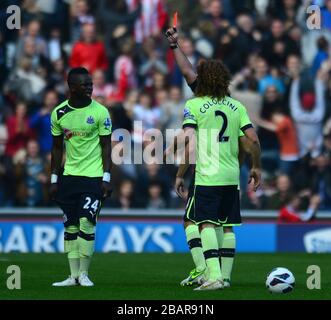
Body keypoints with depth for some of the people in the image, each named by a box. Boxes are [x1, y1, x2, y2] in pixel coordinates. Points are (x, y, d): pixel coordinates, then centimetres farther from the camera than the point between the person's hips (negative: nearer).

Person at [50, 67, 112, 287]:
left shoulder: (100, 112, -6)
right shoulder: (59, 113, 2)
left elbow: (106, 147, -3)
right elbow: (57, 148, 11)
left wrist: (106, 178, -9)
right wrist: (54, 179, 9)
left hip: (94, 176, -4)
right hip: (69, 176, 4)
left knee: (86, 224, -11)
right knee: (70, 227, 5)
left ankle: (84, 273, -1)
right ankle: (74, 275, 11)